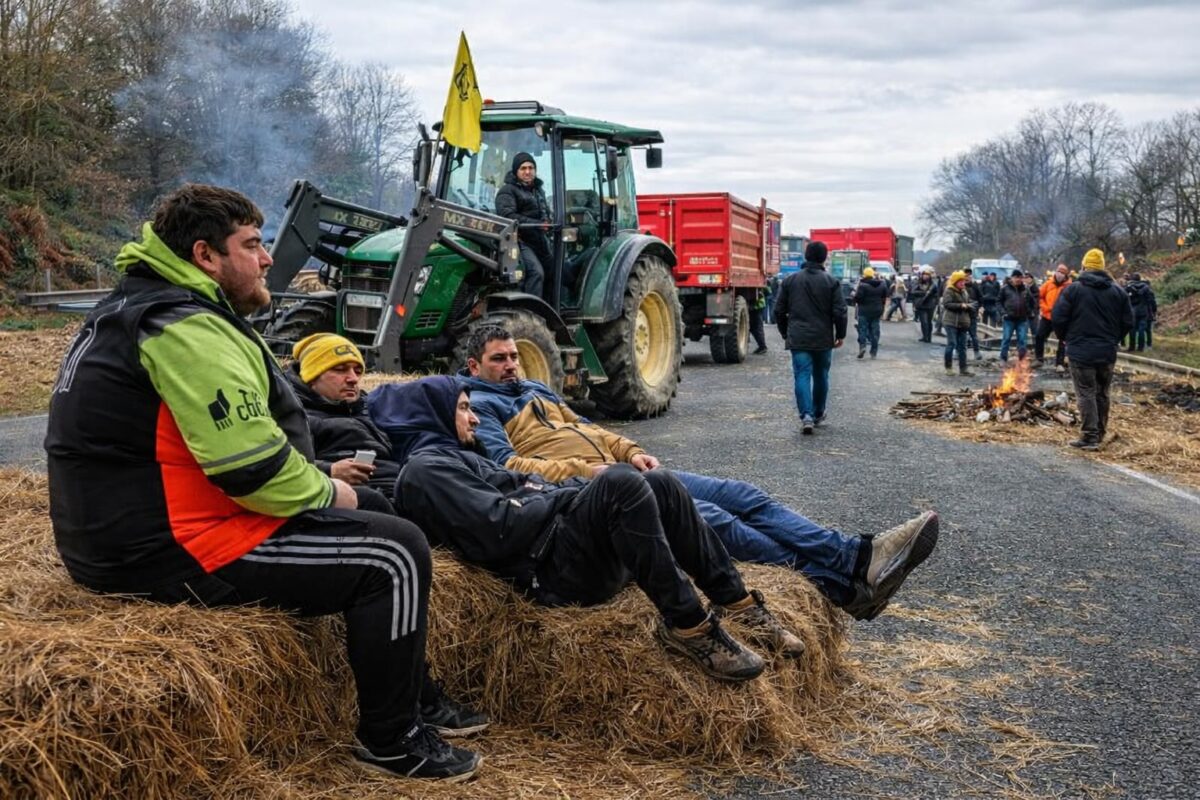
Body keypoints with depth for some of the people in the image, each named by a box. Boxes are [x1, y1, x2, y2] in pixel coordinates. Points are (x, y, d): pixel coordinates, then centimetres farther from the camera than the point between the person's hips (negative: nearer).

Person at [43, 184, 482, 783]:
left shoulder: (140, 307, 14)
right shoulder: (186, 327, -20)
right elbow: (253, 469, -26)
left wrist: (316, 477, 8)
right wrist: (327, 493, -7)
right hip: (172, 551, -11)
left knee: (367, 528, 23)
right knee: (396, 553, -10)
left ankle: (413, 694, 28)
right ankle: (392, 742, 5)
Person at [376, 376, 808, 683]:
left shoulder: (456, 458, 30)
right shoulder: (424, 468, -4)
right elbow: (498, 528, -16)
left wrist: (577, 488, 9)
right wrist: (561, 498, -4)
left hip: (571, 540, 10)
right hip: (550, 568, -10)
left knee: (660, 483, -1)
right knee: (621, 480, -29)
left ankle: (736, 602, 1)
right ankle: (686, 624, -25)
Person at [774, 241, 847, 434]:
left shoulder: (790, 280, 3)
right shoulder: (832, 282, -4)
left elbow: (779, 310, 7)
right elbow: (840, 312, -6)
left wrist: (785, 333, 19)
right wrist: (840, 335, 7)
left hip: (798, 338, 0)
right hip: (823, 339, 0)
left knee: (802, 376, -4)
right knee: (821, 377, 15)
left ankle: (806, 415, -20)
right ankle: (818, 414, 27)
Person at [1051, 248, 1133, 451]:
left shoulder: (1073, 289, -8)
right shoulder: (1118, 291, 5)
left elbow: (1058, 318, -11)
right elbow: (1128, 322, 6)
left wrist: (1064, 337, 7)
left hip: (1081, 351, -4)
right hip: (1107, 351, 4)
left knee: (1086, 394, -2)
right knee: (1102, 394, 16)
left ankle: (1090, 437, -7)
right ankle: (1100, 434, 25)